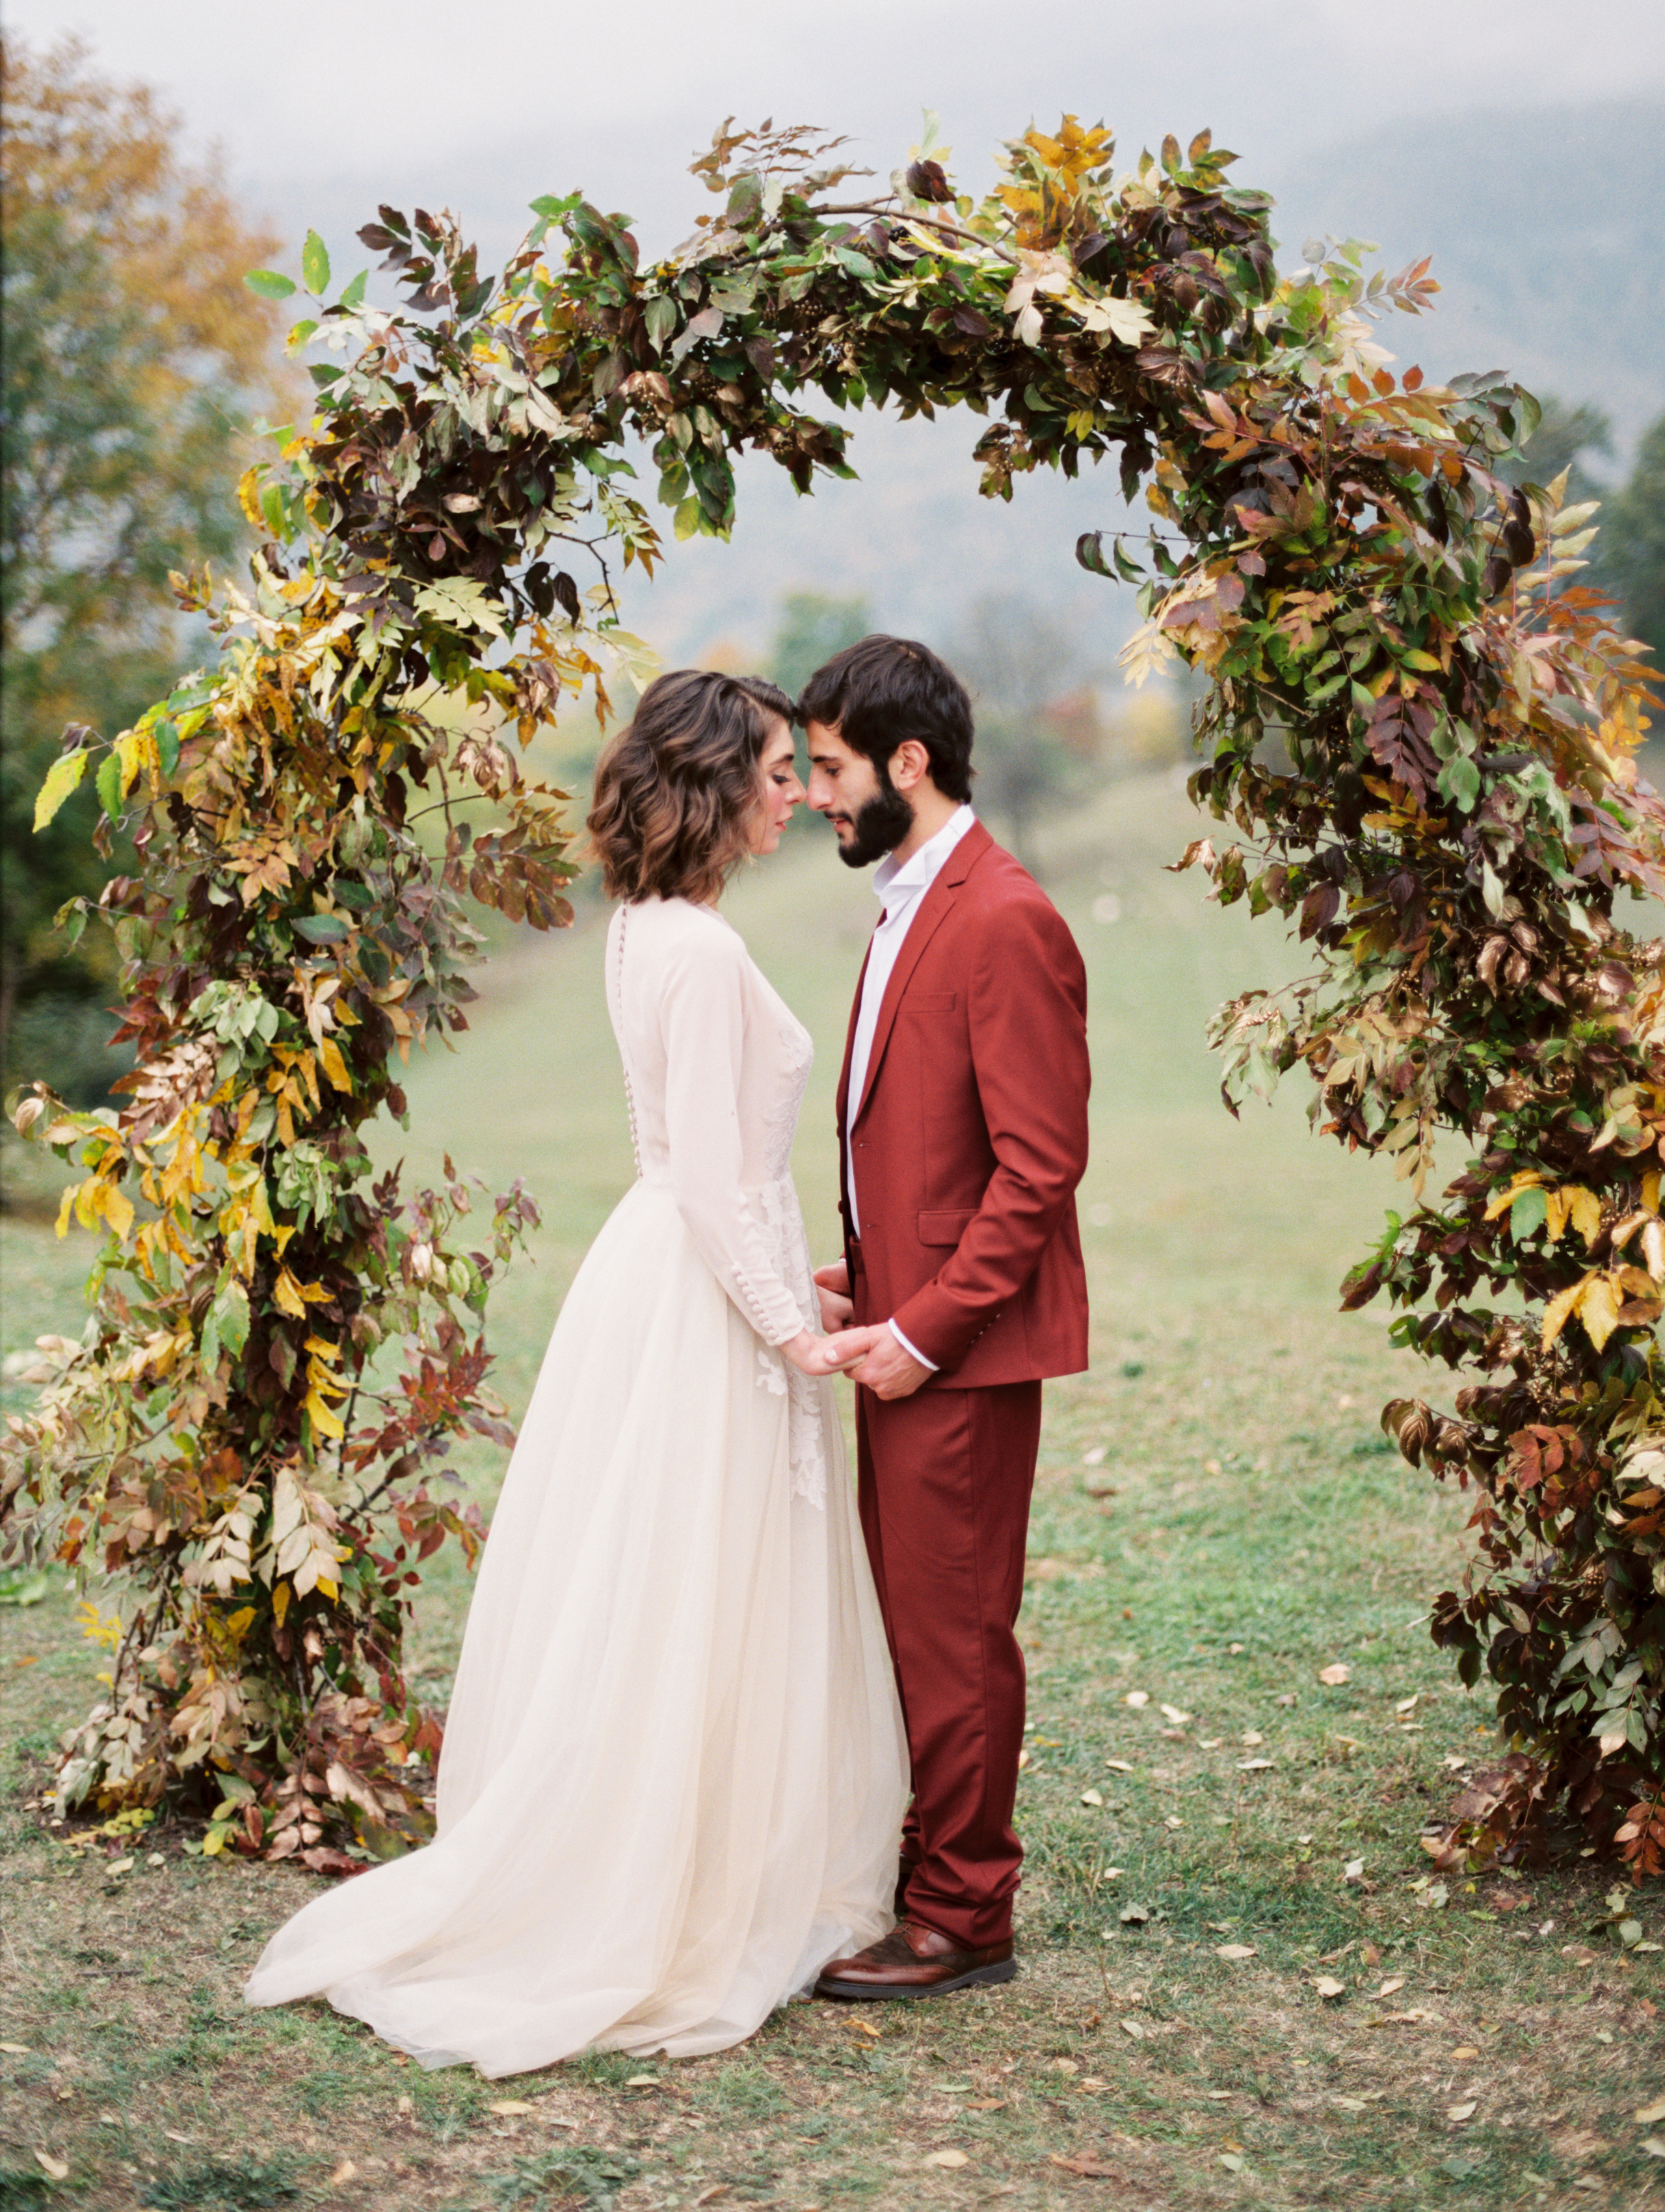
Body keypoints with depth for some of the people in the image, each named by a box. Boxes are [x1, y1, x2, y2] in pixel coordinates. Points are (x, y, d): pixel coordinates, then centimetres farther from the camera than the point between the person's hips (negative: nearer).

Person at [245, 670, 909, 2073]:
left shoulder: (649, 931, 10)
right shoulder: (702, 952, -20)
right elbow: (713, 1176, -21)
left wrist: (785, 1285, 18)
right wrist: (787, 1330, -15)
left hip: (662, 1276, 10)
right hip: (704, 1309, -10)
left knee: (630, 1615, 15)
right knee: (689, 1618, 0)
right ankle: (672, 1923, 11)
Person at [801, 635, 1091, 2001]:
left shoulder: (1004, 923, -16)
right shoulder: (911, 908, 15)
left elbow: (1041, 1164, -19)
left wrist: (923, 1328, -18)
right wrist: (851, 1285, 10)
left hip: (964, 1353, -9)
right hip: (903, 1334, 9)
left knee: (951, 1633, 0)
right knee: (898, 1622, 15)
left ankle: (961, 1922, 12)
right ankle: (914, 1881, 27)